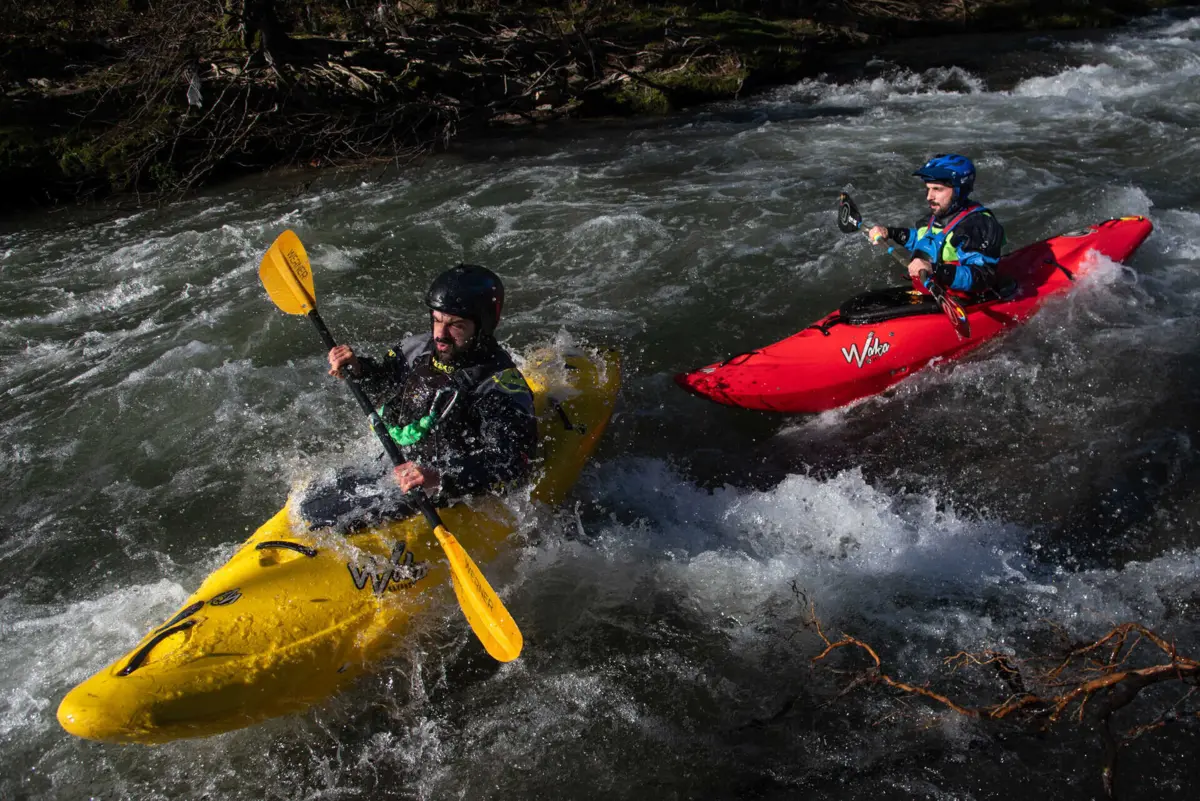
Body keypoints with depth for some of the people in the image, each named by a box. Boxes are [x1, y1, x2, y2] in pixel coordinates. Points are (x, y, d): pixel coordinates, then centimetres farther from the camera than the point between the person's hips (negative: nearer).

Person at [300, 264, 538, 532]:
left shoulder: (502, 387, -23)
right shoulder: (421, 349, 0)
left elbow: (513, 464, -33)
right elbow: (383, 386, 21)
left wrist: (441, 478, -44)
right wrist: (357, 369, -2)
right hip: (395, 468, 8)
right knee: (303, 510, 8)